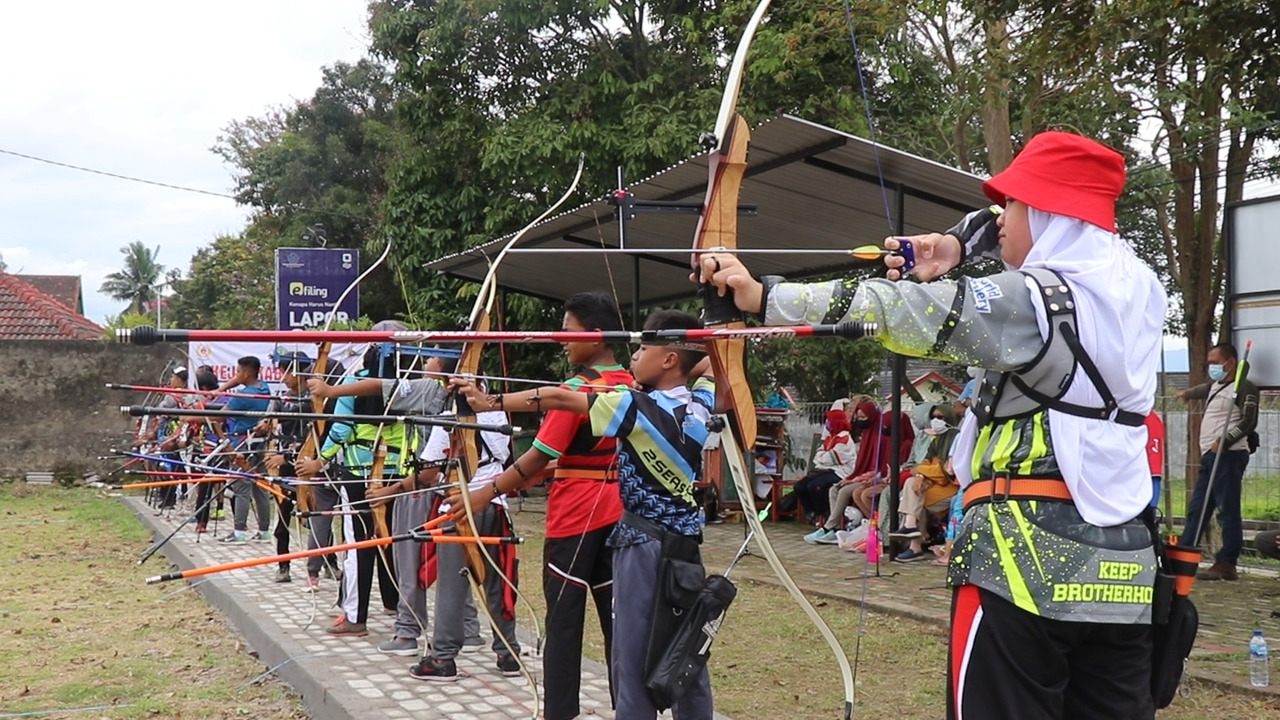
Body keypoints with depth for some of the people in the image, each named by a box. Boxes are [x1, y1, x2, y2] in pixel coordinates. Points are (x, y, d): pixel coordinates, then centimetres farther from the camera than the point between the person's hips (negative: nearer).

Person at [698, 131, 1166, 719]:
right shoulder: (1135, 282, 11)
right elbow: (1057, 227, 28)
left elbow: (907, 312, -20)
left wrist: (764, 296, -19)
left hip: (1030, 562, -7)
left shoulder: (1037, 298, -11)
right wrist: (961, 242, 15)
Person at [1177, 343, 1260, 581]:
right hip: (1210, 455, 9)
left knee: (1227, 511, -9)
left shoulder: (1244, 387, -7)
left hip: (1228, 455, -9)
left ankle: (1226, 565, -9)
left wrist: (1223, 441, -24)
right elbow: (1203, 389, 45)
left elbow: (1249, 422, -16)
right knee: (1196, 510, 10)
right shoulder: (1215, 385, 20)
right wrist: (1187, 393, 64)